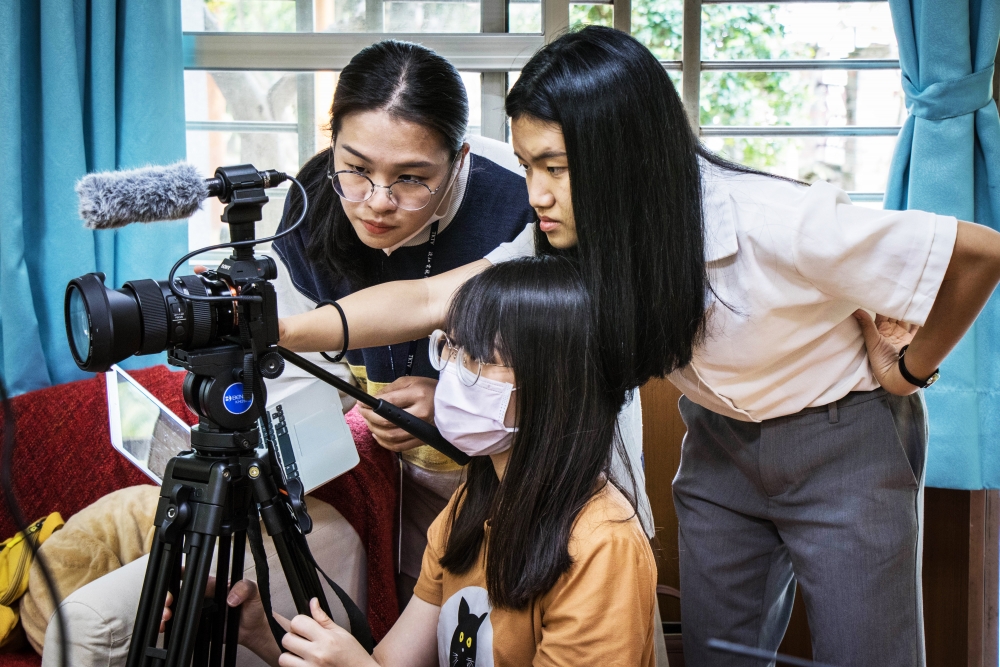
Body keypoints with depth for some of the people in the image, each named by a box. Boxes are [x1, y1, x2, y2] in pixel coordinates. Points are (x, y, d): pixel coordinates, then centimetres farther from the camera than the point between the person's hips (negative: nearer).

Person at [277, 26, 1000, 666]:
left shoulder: (776, 227, -33)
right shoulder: (574, 242, -17)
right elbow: (431, 300, -21)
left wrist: (909, 369, -10)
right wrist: (280, 331, -33)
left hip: (843, 440, -5)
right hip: (721, 443, 5)